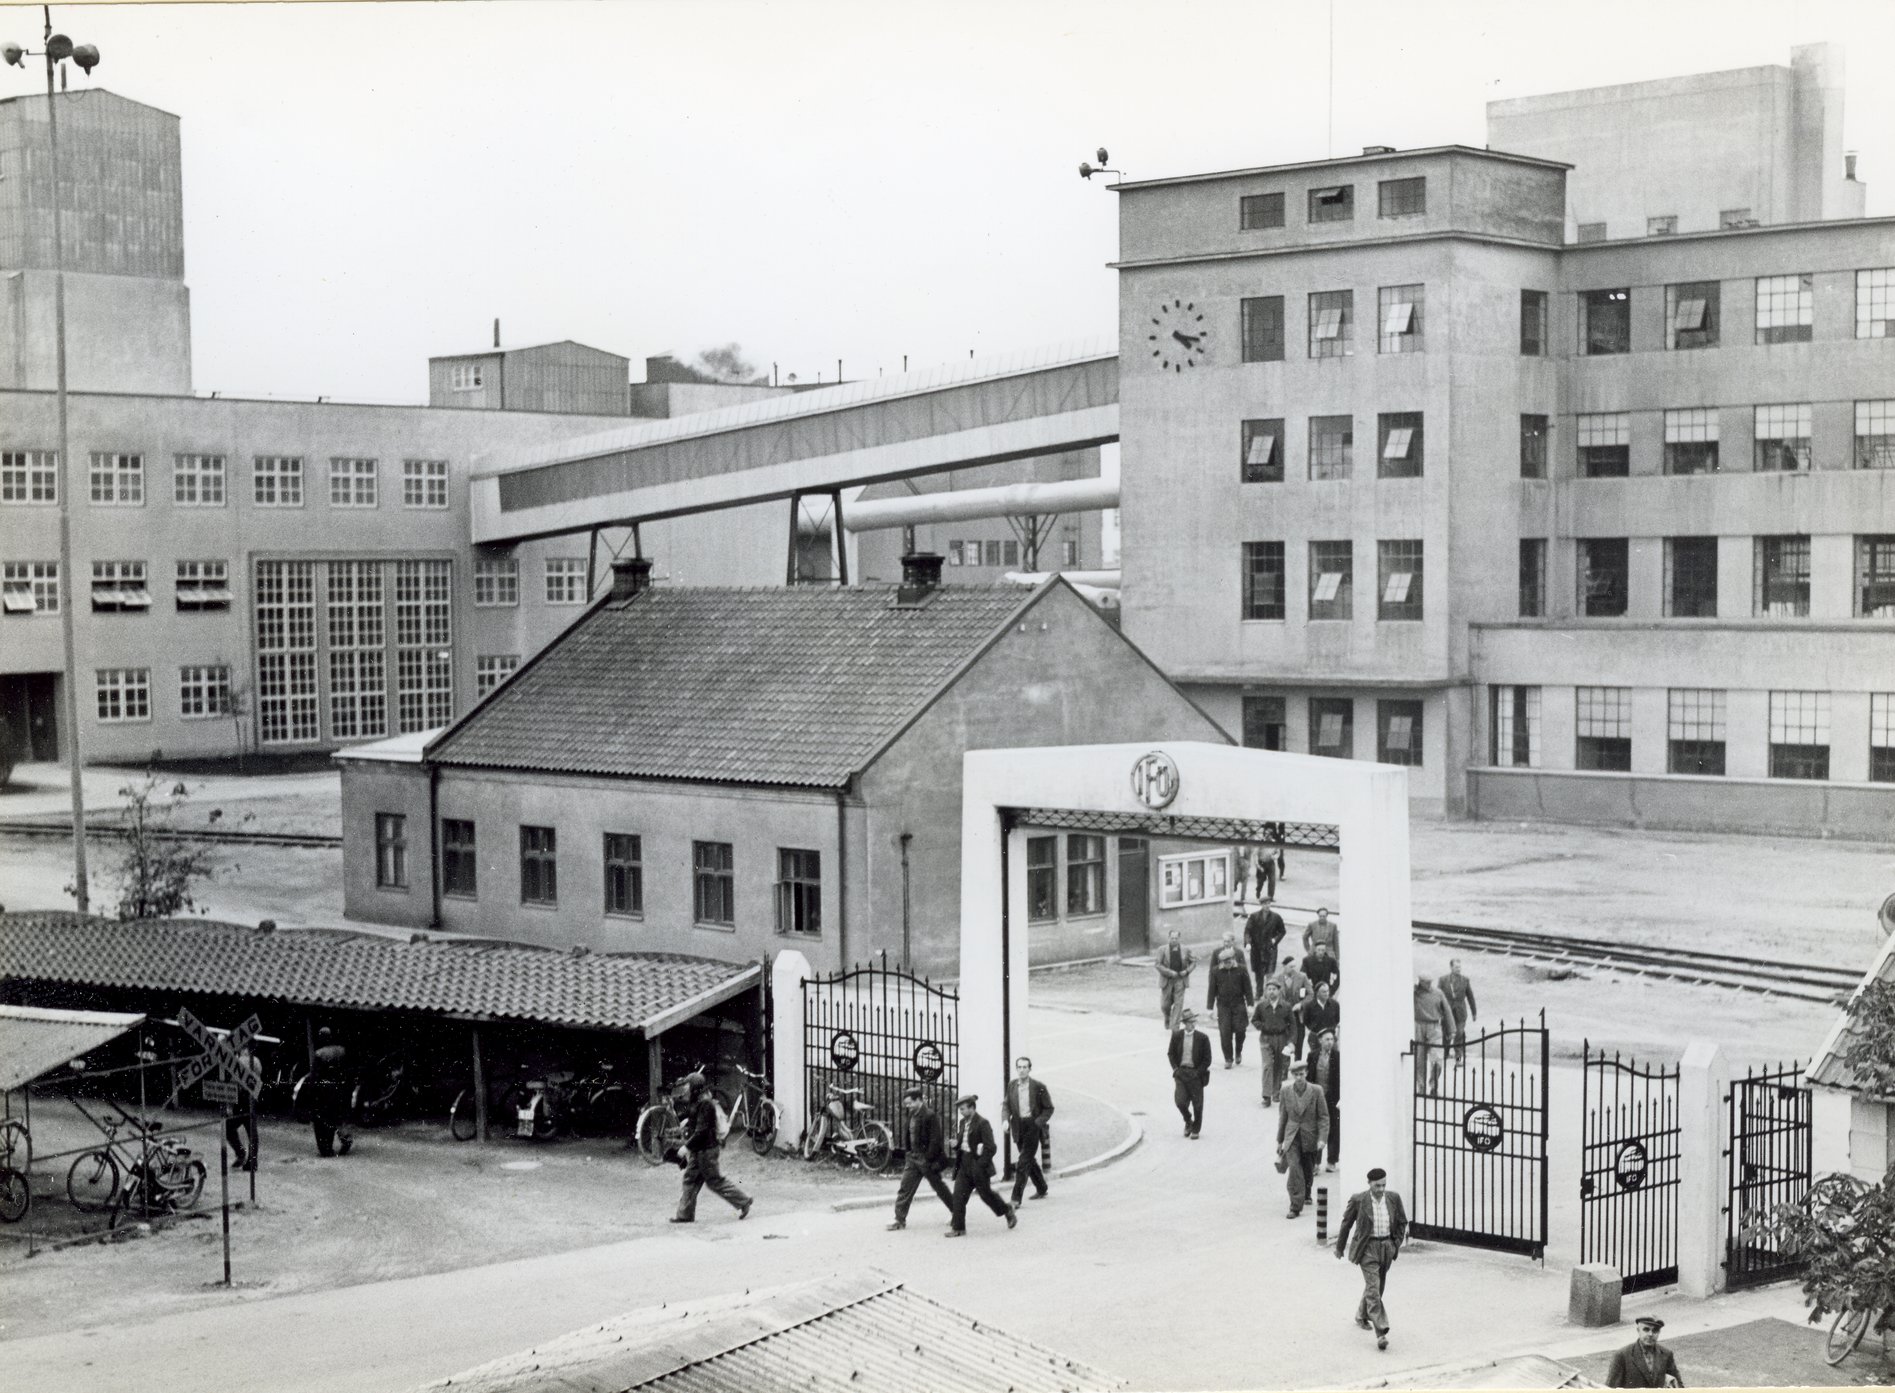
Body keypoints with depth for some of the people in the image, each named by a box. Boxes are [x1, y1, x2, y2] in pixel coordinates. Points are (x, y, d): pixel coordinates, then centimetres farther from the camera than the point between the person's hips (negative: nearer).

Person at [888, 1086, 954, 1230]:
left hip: (926, 1158, -7)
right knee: (905, 1188, 0)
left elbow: (935, 1140, -19)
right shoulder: (912, 1115, 8)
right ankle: (900, 1219, 2)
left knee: (940, 1188, 7)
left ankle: (957, 1213, 25)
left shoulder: (931, 1116, -17)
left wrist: (929, 1160, -20)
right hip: (914, 1157, 7)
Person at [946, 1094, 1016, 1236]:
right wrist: (956, 1144, -1)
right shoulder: (961, 1122, 10)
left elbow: (990, 1147, -16)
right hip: (964, 1164, 7)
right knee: (958, 1195, -2)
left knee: (986, 1194, 7)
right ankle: (958, 1228, 1)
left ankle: (1008, 1211, 31)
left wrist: (980, 1165, -19)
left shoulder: (982, 1123, -14)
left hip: (978, 1164, -7)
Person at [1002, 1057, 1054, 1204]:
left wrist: (1039, 1122, -16)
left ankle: (1016, 1198, -13)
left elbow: (1049, 1108, -2)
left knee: (1023, 1162, -12)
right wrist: (1006, 1119, -6)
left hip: (1033, 1126, -5)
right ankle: (1041, 1189, 38)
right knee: (1029, 1160, 18)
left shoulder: (1039, 1087, -8)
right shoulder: (1012, 1086, 5)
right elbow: (1007, 1105, 13)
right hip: (1018, 1127, 6)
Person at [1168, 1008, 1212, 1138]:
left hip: (1196, 1073, -1)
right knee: (1180, 1101, -10)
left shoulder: (1203, 1038, -7)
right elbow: (1171, 1054, 11)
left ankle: (1195, 1129, 24)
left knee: (1197, 1104, 5)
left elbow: (1207, 1060, -2)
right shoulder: (1177, 1036, 0)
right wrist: (1175, 1068, -1)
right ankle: (1188, 1121, 20)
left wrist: (1197, 1073, -9)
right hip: (1181, 1072, 1)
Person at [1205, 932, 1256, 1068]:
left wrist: (1250, 1005, -2)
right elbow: (1211, 990, 2)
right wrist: (1209, 1007, 2)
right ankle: (1228, 1058, 9)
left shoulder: (1241, 970, -5)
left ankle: (1238, 1052, 27)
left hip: (1239, 1004, -1)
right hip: (1223, 1005, 1)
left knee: (1240, 1030, -2)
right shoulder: (1216, 971, -3)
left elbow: (1248, 988, 0)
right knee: (1224, 1032, -5)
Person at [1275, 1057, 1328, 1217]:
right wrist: (1279, 1140, 11)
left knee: (1308, 1170, 16)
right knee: (1294, 1168, -17)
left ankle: (1306, 1195, 46)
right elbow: (1282, 1117, 7)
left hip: (1310, 1138, 0)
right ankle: (1295, 1206, -16)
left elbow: (1324, 1117, -5)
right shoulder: (1286, 1092, -2)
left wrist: (1322, 1138, -16)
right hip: (1292, 1138, 0)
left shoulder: (1316, 1091, -8)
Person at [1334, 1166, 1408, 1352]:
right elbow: (1346, 1223, 0)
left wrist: (1397, 1245, 1)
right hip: (1367, 1248, -5)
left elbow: (1402, 1222, 10)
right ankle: (1381, 1333, -17)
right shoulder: (1358, 1200, -12)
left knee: (1377, 1286, 19)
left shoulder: (1393, 1198, -3)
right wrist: (1340, 1247, 8)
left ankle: (1362, 1316, 44)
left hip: (1387, 1247, 5)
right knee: (1373, 1289, -12)